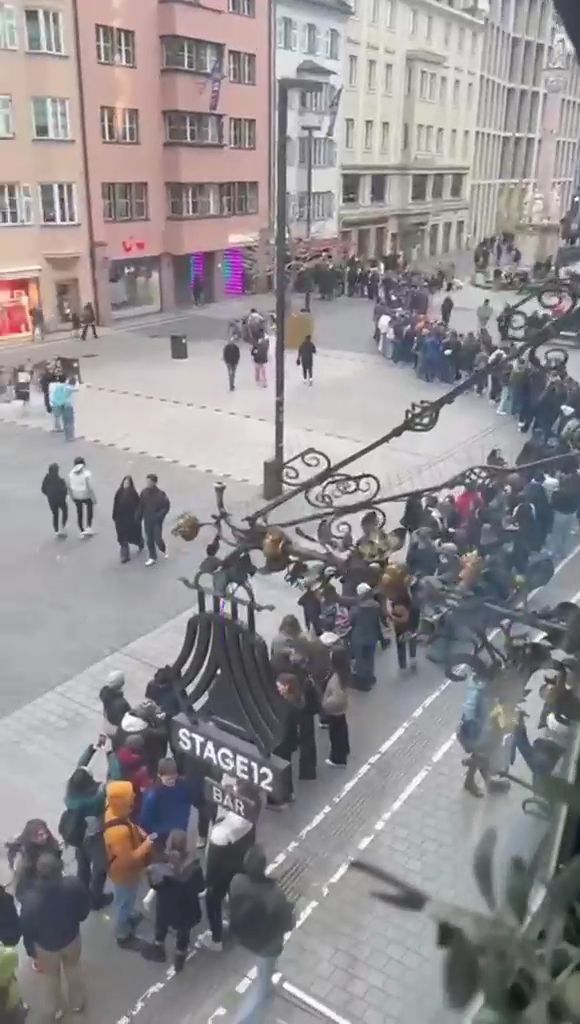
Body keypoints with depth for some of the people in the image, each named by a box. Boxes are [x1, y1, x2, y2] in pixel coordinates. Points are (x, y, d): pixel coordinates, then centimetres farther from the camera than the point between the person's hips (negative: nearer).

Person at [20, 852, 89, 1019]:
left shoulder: (30, 899, -37)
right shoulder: (74, 884, -32)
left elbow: (27, 929, -19)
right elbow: (85, 911, -13)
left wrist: (31, 946, 2)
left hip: (46, 945, -1)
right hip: (72, 937, 1)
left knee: (52, 977, 29)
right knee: (73, 969, 32)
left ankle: (57, 1009, 53)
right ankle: (77, 1003, 54)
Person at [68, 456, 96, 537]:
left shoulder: (71, 473, -7)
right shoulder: (87, 473, -20)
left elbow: (69, 487, 0)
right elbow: (90, 487, -20)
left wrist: (72, 496, 15)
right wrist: (94, 498, -10)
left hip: (76, 497, 3)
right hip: (86, 496, -3)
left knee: (79, 513, 18)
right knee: (90, 508, 24)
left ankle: (82, 531, 28)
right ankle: (89, 527, 18)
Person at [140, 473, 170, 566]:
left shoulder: (161, 494, -16)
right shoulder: (144, 492, -4)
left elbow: (166, 507, -11)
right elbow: (141, 505, 7)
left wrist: (159, 515, -20)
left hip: (157, 520, -4)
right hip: (147, 520, 4)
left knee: (158, 539, -4)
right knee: (149, 540, 9)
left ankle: (163, 550, 29)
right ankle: (152, 558, 22)